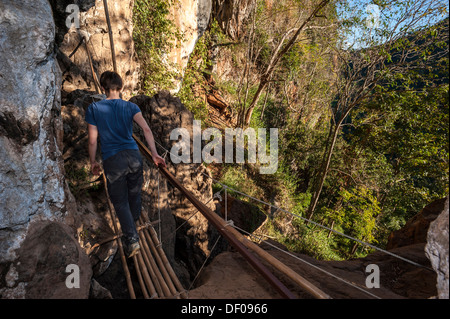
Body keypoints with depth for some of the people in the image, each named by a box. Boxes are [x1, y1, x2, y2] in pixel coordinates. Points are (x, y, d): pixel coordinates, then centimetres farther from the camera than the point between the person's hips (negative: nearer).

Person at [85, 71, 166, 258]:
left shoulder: (93, 109, 1)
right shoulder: (130, 107, 3)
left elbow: (93, 140, 0)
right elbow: (146, 129, -12)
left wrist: (93, 162, 13)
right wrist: (154, 154, -13)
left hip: (112, 160, -2)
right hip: (133, 155, 2)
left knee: (120, 201, 8)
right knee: (134, 190, 26)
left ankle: (132, 239, 2)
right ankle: (135, 217, 53)